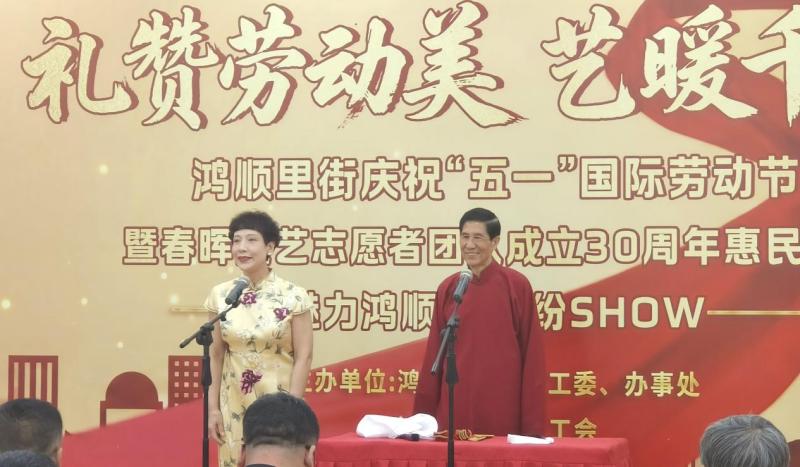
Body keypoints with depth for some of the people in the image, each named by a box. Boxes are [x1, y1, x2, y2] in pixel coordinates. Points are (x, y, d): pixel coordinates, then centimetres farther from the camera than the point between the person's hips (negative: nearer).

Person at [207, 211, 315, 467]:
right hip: (235, 405, 3)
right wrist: (213, 408, 3)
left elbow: (303, 357, -8)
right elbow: (216, 355, 6)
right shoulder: (220, 295, 1)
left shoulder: (293, 296, -9)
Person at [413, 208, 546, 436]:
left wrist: (533, 425, -5)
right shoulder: (447, 289, 7)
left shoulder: (517, 285, -2)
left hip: (502, 409, -3)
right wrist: (423, 414, 8)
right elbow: (434, 354, 11)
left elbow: (532, 353, -2)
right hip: (455, 407, 3)